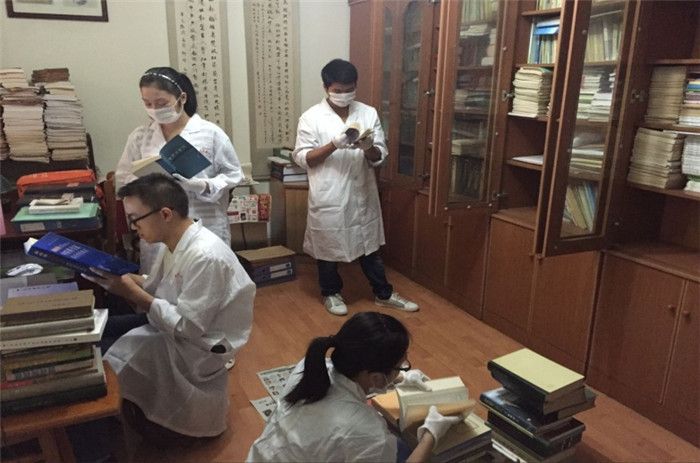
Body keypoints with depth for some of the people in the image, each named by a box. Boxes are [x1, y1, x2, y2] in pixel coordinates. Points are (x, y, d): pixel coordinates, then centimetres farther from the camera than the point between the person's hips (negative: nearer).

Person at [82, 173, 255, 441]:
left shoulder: (204, 257, -30)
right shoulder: (175, 243, -1)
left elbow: (187, 328, -27)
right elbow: (156, 290, 9)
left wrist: (133, 293, -23)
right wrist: (120, 278, -8)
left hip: (202, 347, -9)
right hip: (181, 328, 9)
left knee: (106, 357, -10)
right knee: (102, 329, 7)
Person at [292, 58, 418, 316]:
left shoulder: (369, 113, 1)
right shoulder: (311, 118, -7)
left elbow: (380, 157, 0)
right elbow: (302, 158, -10)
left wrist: (368, 148, -23)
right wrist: (334, 144, -23)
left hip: (362, 194, 3)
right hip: (327, 197, -2)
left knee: (370, 246, 16)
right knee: (328, 247, 12)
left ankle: (383, 293, 31)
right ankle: (331, 293, 34)